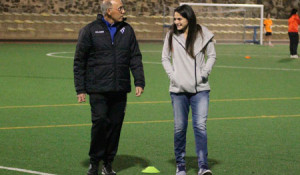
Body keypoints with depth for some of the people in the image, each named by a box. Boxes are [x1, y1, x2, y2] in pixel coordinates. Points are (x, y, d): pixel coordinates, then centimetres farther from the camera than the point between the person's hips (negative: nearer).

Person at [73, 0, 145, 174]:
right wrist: (80, 89, -1)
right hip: (98, 89, -3)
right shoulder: (90, 31, 0)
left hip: (120, 89, 3)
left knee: (115, 124, 4)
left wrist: (139, 82, 2)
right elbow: (79, 62, 3)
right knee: (100, 122, -11)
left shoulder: (127, 30, 10)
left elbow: (135, 58, 13)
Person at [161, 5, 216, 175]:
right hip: (178, 90, 2)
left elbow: (212, 56, 9)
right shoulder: (171, 36, 3)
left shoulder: (203, 35, -1)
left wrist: (204, 73, -3)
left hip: (200, 89, -1)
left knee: (200, 126, -10)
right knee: (179, 128, 6)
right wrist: (172, 75, -3)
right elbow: (165, 57, 11)